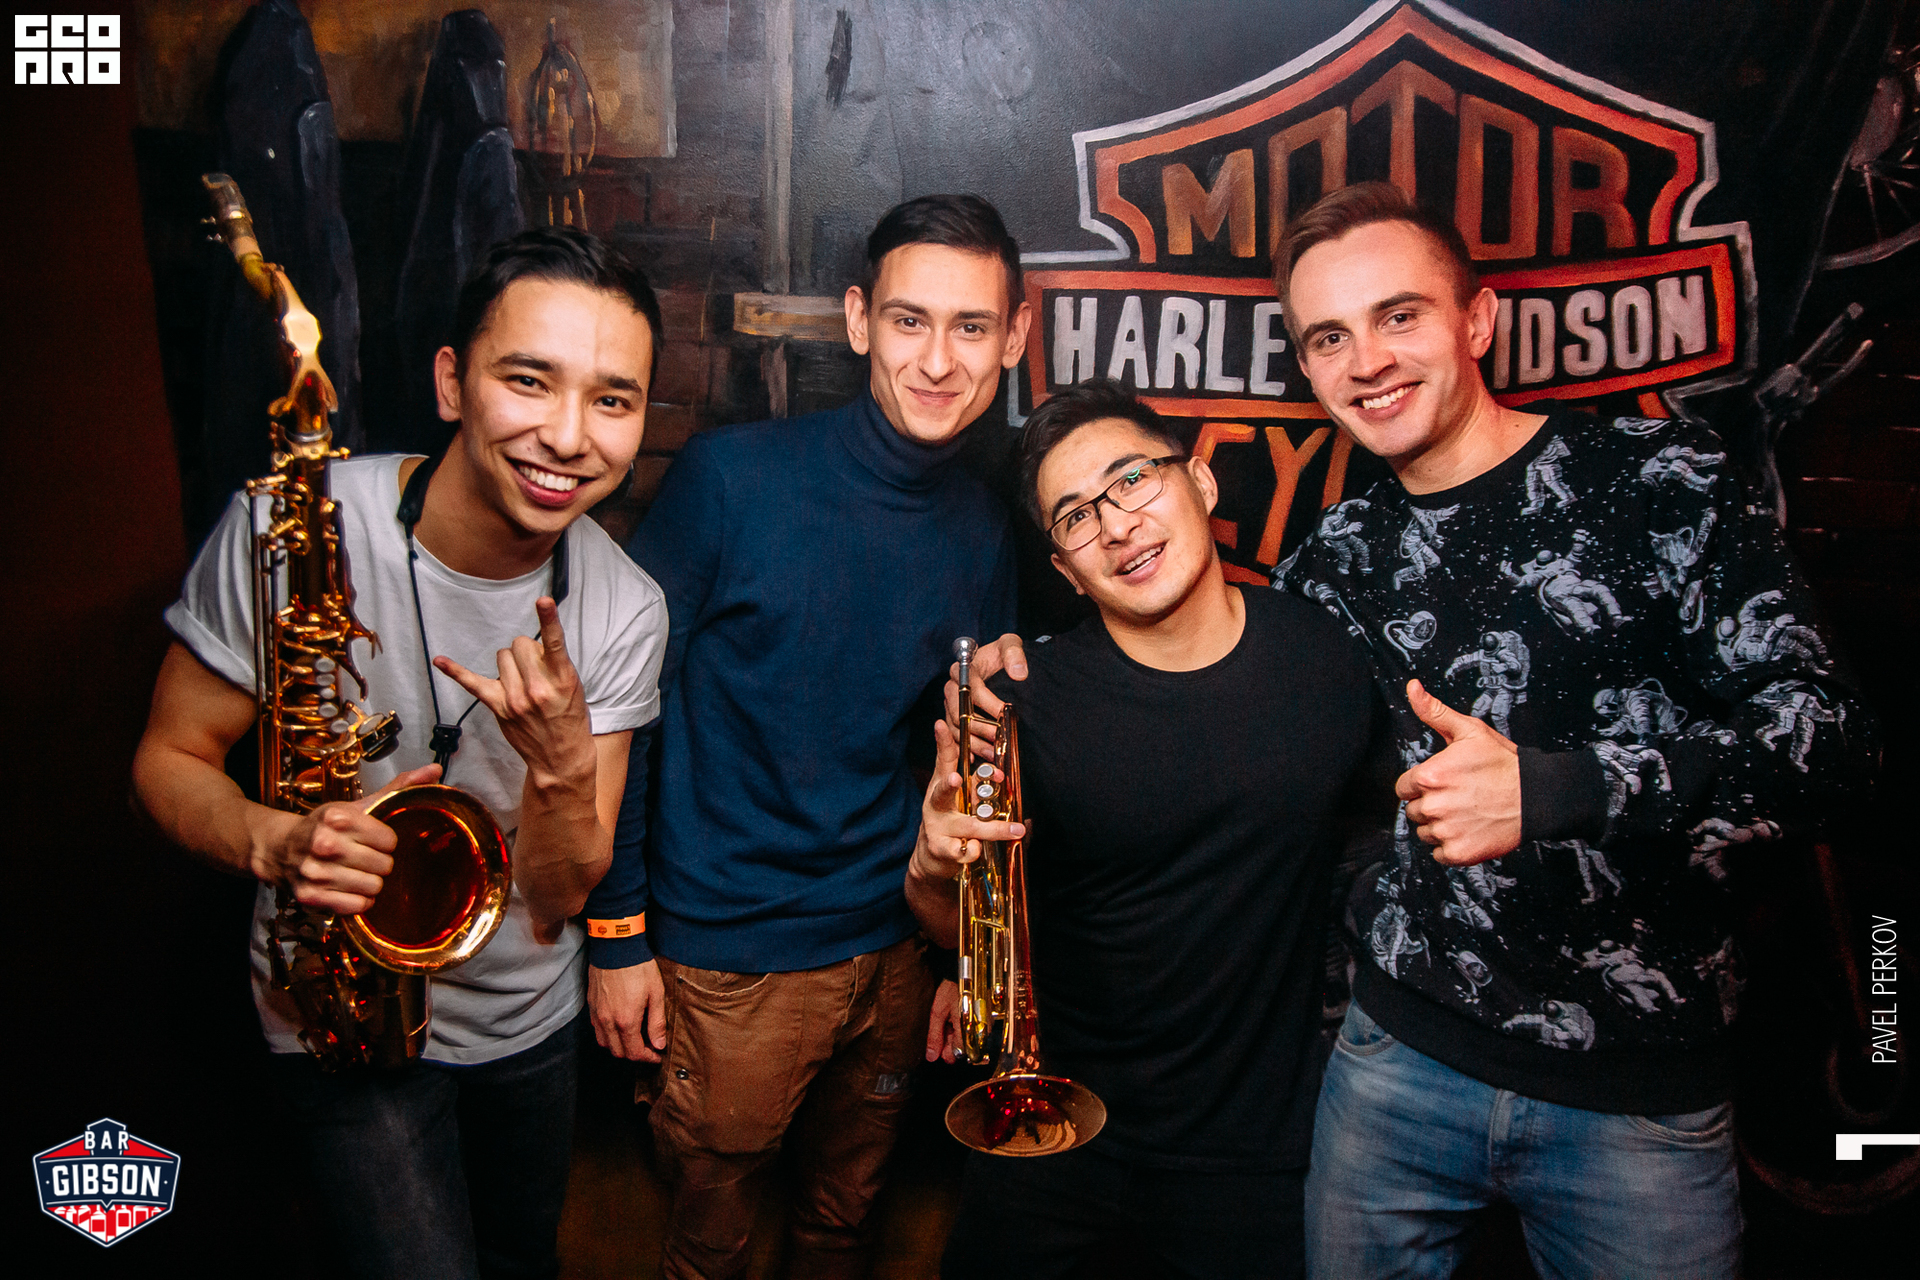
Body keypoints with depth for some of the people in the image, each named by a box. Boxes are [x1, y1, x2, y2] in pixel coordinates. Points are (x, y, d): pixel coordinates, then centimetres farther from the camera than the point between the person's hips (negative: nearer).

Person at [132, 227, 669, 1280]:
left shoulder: (623, 610, -15)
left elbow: (554, 902, -13)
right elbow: (168, 758, -11)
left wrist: (564, 762, -33)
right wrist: (276, 841, -32)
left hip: (531, 1021, 4)